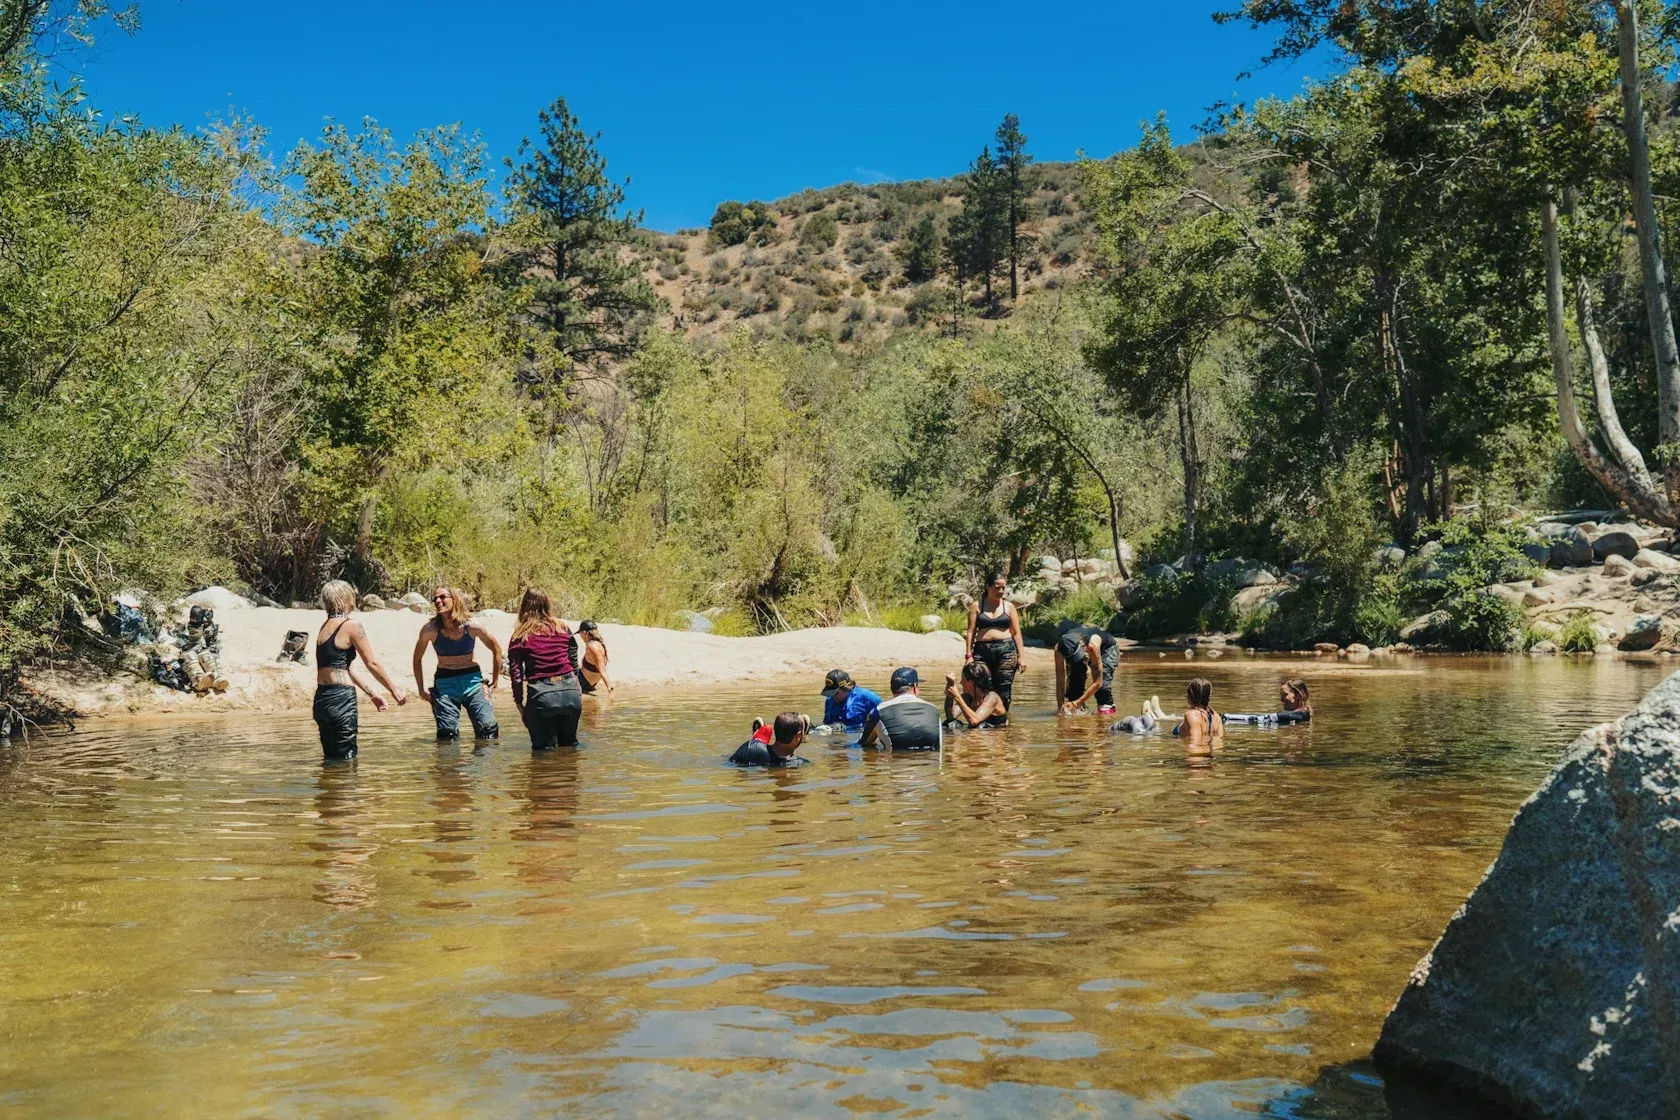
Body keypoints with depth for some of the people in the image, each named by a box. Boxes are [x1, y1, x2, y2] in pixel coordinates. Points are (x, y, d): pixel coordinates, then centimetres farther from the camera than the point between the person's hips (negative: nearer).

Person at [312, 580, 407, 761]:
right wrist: (394, 690, 4)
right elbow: (372, 663, -6)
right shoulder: (351, 625, -8)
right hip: (341, 698, -8)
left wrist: (372, 694, 23)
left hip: (321, 698, 8)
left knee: (332, 760, 13)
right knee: (346, 759, -4)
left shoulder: (324, 627, 16)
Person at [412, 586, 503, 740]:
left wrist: (494, 682, 6)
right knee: (447, 735, -6)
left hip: (472, 677, 0)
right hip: (444, 681, 1)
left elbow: (496, 649, 6)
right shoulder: (430, 629, -8)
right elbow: (417, 659, 8)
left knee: (488, 729, -13)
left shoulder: (472, 626, -10)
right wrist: (421, 689, 4)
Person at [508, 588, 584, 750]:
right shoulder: (563, 629, 8)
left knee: (544, 748, 8)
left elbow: (516, 674, -2)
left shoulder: (519, 637, 0)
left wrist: (520, 704, 5)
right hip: (571, 691, 3)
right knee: (569, 745, 19)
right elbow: (575, 664, 9)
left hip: (541, 695, -3)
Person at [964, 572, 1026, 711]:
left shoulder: (1009, 606, 12)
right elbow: (971, 632, 5)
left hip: (1005, 649, 1)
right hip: (982, 651, -1)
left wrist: (1020, 657, 4)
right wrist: (969, 655, -4)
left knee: (1004, 691, -2)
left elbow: (1016, 633, 11)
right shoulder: (976, 606, 8)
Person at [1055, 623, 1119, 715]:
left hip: (1108, 648, -4)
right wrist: (1061, 707, -31)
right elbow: (1060, 682, -26)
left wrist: (1077, 702, -43)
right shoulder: (1059, 649, -35)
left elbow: (1097, 682, -41)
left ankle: (1106, 707, -14)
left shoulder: (1092, 645, -45)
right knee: (1074, 679, -16)